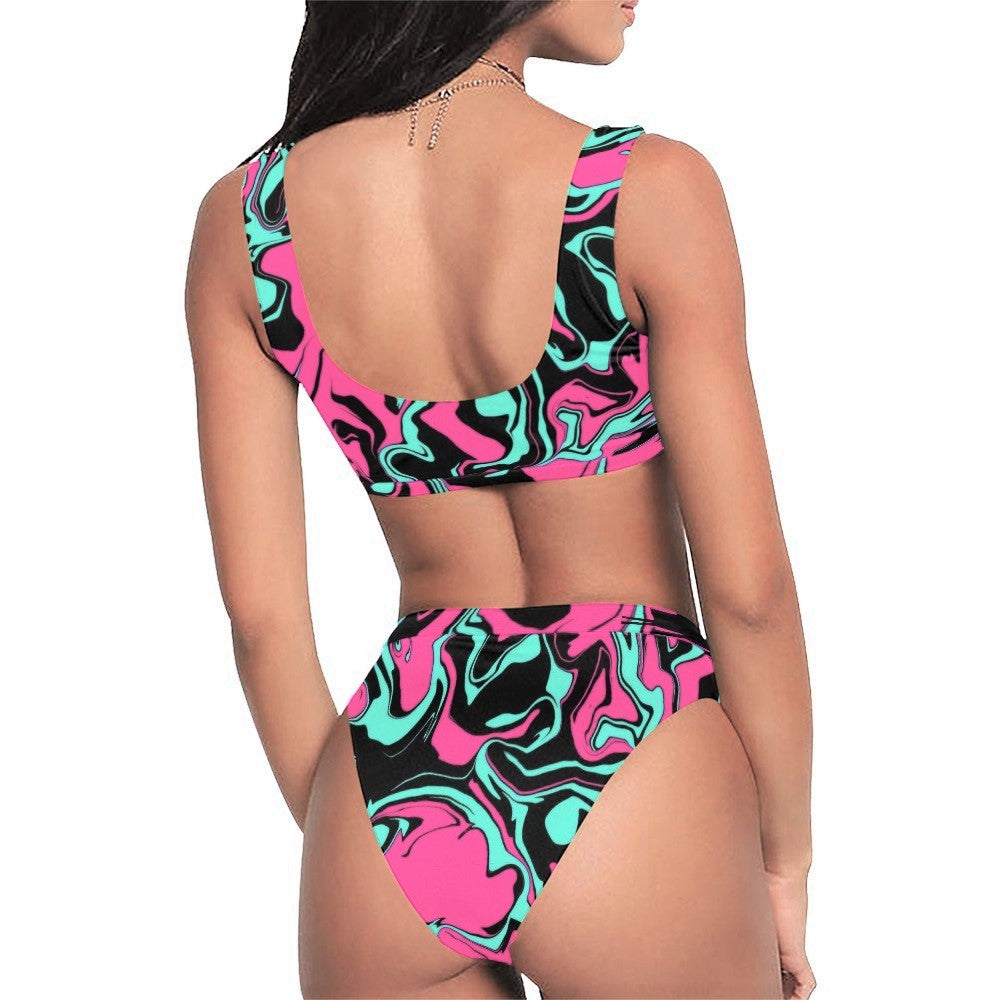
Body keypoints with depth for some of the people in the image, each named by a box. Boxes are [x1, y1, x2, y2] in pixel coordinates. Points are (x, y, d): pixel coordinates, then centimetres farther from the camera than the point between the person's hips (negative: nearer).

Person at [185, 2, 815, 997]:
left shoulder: (244, 216, -4)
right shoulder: (650, 191, -15)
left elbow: (260, 611, -1)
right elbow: (747, 587, -12)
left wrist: (338, 843, 12)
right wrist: (786, 856, 3)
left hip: (391, 796, 3)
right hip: (631, 778, -2)